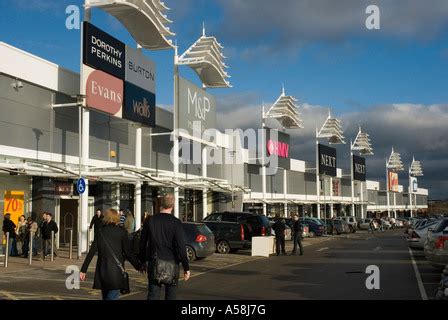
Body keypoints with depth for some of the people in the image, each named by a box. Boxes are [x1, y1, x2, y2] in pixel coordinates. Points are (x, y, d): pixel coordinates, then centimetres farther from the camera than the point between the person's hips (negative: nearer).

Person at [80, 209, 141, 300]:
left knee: (105, 297, 18)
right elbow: (128, 253, -5)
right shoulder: (121, 232, -3)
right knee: (112, 297, -4)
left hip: (102, 271, 4)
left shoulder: (100, 231, 4)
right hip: (116, 270, -3)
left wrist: (83, 270, 4)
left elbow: (92, 252, 1)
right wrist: (139, 266, 7)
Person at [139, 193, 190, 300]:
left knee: (153, 294, 3)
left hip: (153, 263, 2)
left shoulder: (150, 221, 2)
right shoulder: (176, 222, -9)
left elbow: (142, 243, 8)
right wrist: (186, 268, -8)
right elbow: (181, 246, -13)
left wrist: (142, 261, 20)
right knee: (171, 294, 11)